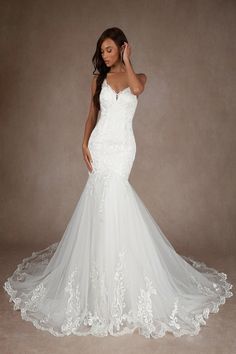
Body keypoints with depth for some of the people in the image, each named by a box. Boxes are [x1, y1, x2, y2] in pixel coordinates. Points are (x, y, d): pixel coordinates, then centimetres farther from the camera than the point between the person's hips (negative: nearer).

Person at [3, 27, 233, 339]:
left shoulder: (137, 76, 9)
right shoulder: (99, 78, 13)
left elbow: (137, 88, -17)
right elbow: (92, 115, 12)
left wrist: (126, 61, -4)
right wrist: (85, 144, 0)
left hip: (123, 146, -2)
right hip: (100, 144, 2)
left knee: (110, 197, -11)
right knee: (104, 199, -4)